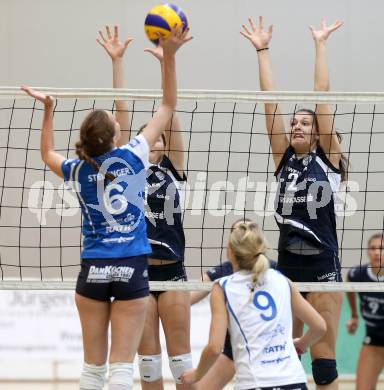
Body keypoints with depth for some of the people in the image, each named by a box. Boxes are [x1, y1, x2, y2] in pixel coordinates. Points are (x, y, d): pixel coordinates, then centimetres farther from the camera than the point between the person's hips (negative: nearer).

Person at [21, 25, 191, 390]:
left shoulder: (77, 171, 1)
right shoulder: (132, 157, -6)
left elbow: (47, 154, 27)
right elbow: (168, 105, 3)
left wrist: (47, 109, 28)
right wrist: (169, 55, 2)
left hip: (93, 270, 2)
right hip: (132, 269, -2)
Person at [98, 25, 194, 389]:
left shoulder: (173, 168, 5)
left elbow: (170, 112, -2)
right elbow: (122, 111, 2)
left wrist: (167, 62, -9)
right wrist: (116, 61, -1)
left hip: (171, 271, -1)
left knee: (179, 353, 3)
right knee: (147, 356, 5)